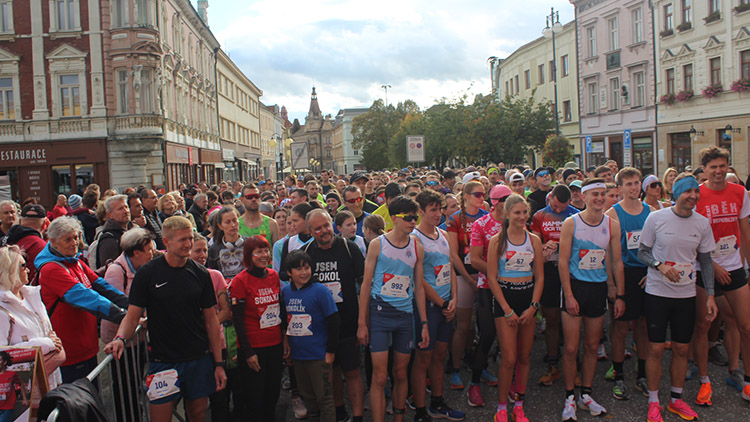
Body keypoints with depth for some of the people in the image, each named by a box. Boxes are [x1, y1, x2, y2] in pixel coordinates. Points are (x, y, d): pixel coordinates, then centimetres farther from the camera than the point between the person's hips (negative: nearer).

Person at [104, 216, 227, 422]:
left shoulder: (200, 274, 1)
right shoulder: (147, 273, -6)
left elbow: (210, 320, 4)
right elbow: (133, 315, -4)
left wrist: (218, 363, 3)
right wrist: (120, 338, -26)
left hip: (199, 359, 2)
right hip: (162, 360, -2)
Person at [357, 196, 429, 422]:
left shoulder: (417, 248, 5)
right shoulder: (377, 244, -5)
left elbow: (419, 287, 10)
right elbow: (366, 285, -3)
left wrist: (424, 324, 7)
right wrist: (361, 323, -6)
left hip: (405, 315, 3)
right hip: (379, 314, -3)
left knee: (401, 374, 13)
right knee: (379, 377, -3)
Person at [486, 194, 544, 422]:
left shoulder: (534, 240, 5)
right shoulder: (497, 240, -5)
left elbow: (540, 276, 7)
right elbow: (491, 278, -6)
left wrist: (533, 306, -4)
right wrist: (507, 310, -10)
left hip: (528, 297, 4)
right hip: (504, 298, -3)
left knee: (525, 356, 9)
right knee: (509, 359, -6)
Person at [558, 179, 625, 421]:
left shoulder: (612, 226, 4)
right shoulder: (571, 223, -6)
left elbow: (617, 262, 8)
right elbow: (563, 261, -8)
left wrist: (620, 295, 5)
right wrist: (569, 295, -12)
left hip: (599, 288, 3)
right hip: (575, 285, -3)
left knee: (592, 346, 11)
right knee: (571, 348, -2)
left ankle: (585, 395, 26)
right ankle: (569, 398, 13)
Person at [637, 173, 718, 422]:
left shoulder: (702, 223, 1)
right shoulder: (656, 218, -8)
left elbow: (706, 261, 9)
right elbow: (642, 252, -1)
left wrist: (710, 296, 4)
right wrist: (661, 265, -20)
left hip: (687, 295, 3)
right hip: (657, 292, -3)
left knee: (681, 349, 10)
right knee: (656, 349, 2)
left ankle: (676, 399, 28)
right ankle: (653, 402, 17)